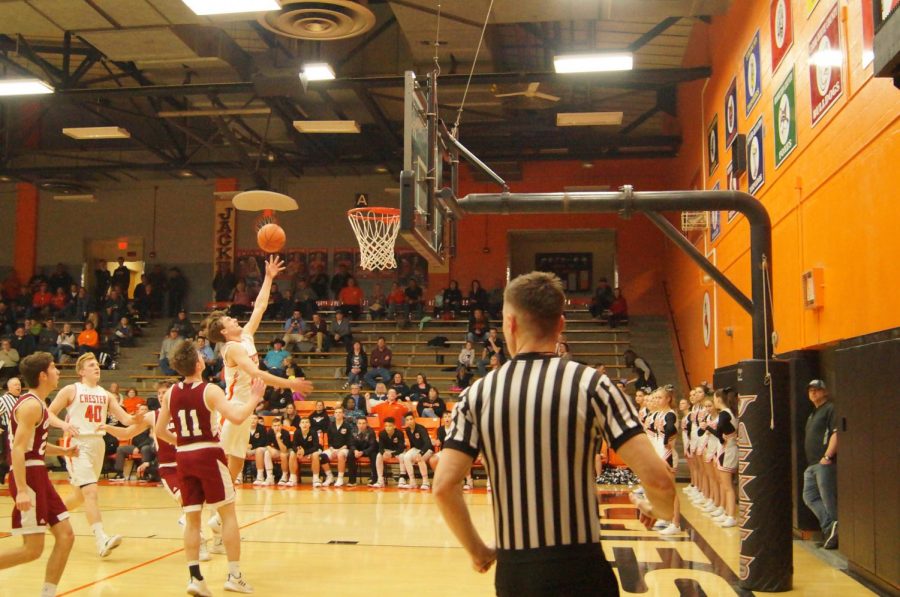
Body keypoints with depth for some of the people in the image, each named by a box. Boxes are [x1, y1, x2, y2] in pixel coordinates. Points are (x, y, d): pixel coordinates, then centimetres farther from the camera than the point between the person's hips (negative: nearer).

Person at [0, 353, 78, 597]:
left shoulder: (38, 404, 16)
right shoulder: (31, 405, -14)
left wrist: (63, 451, 14)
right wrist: (22, 490, -30)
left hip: (38, 475, 10)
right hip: (29, 476, -10)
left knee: (66, 535, 6)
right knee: (33, 549, -8)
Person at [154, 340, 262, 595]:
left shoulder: (172, 393, 4)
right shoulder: (209, 390, -12)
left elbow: (160, 431, 10)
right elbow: (237, 418, -24)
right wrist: (254, 398, -10)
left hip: (184, 457, 5)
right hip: (209, 454, -5)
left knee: (192, 518, 10)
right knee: (228, 514, 5)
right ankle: (234, 576, 6)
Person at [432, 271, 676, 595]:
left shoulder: (477, 395, -1)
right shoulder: (591, 383, -7)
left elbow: (444, 487, -8)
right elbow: (658, 480, -13)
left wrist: (477, 550, 8)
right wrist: (657, 510, 10)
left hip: (511, 571, 3)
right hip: (579, 568, -3)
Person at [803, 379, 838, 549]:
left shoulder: (831, 409, -5)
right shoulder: (812, 414, 25)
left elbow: (836, 433, -17)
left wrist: (828, 456, -23)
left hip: (825, 463, -10)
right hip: (811, 465, 10)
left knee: (828, 499, -6)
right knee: (809, 497, 2)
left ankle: (830, 529, -2)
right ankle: (829, 526, -3)